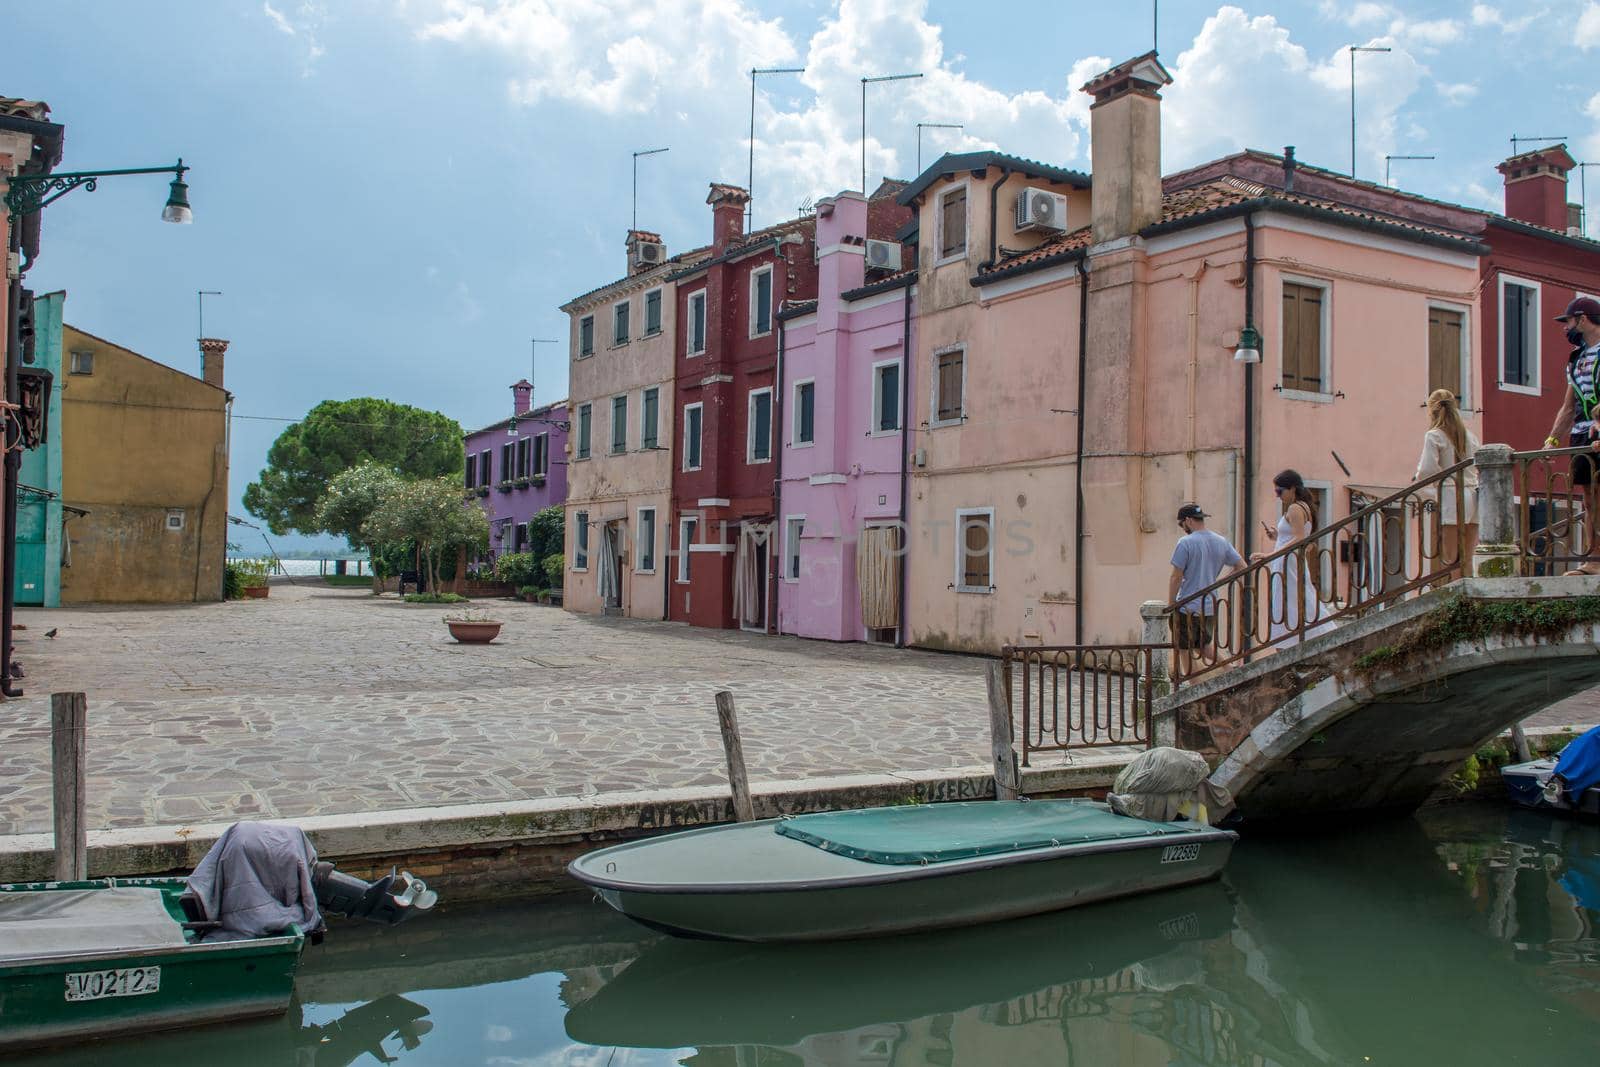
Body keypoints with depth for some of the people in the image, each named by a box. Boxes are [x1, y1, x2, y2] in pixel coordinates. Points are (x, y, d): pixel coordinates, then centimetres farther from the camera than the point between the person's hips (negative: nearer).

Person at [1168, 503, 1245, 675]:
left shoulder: (1185, 543, -13)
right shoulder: (1221, 542, 6)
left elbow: (1176, 578, -13)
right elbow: (1241, 566, 10)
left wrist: (1170, 606, -6)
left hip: (1188, 607, -7)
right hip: (1211, 607, 7)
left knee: (1185, 652, 4)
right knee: (1204, 646, 24)